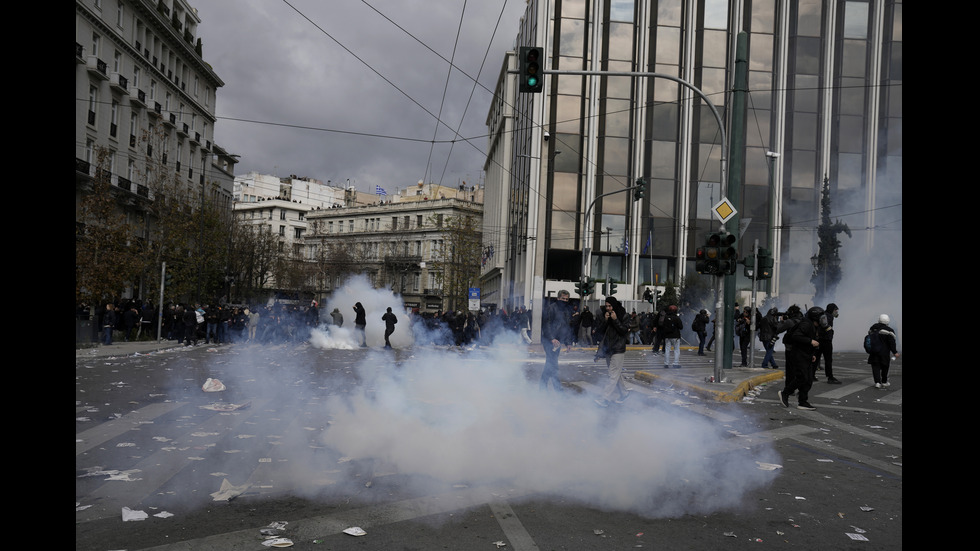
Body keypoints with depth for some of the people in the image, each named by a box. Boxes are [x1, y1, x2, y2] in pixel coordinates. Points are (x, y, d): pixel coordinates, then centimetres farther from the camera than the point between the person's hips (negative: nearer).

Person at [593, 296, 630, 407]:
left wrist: (615, 320, -19)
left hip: (618, 350, -6)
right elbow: (598, 331, 1)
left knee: (613, 374, -11)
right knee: (616, 373, 14)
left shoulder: (623, 316, -4)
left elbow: (624, 331, -12)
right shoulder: (603, 316, 7)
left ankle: (605, 398, -16)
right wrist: (604, 321, -13)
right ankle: (624, 393, 29)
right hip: (608, 349, 6)